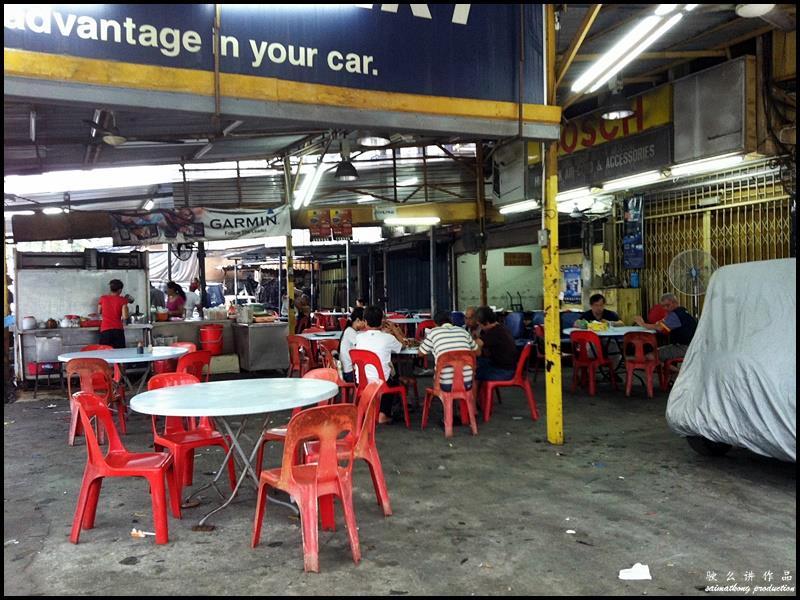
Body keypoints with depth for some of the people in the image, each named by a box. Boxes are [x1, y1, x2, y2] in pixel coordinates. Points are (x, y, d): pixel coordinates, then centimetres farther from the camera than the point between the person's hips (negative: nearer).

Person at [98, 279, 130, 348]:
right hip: (118, 330, -1)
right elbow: (125, 316, -10)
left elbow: (99, 312, 22)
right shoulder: (122, 300, -2)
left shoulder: (103, 298, 6)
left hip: (105, 330, 2)